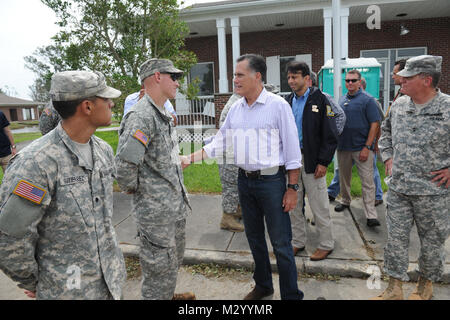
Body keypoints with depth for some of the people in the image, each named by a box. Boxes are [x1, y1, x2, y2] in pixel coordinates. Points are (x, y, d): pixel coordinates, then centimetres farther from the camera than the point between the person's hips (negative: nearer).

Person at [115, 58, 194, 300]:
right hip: (155, 209, -10)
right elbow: (125, 163, -32)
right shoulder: (141, 116, -22)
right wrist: (132, 189, -16)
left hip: (176, 204, 10)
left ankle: (168, 295, 47)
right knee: (160, 265, 7)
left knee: (175, 258, 25)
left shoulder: (163, 115, 11)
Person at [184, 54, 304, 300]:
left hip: (271, 181, -6)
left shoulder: (278, 105, -10)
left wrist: (293, 188, -11)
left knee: (281, 243, 2)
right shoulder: (236, 109, 7)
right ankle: (263, 286, 39)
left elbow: (292, 149, -9)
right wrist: (190, 158, 0)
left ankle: (291, 295, 22)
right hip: (245, 180, 6)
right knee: (254, 237, 19)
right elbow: (219, 143, 10)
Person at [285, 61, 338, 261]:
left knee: (319, 206, 4)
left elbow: (330, 135, -8)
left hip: (312, 161, -5)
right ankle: (298, 242, 28)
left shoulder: (319, 100, -5)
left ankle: (326, 244, 21)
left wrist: (323, 162, -14)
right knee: (293, 205, 12)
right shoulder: (287, 102, 11)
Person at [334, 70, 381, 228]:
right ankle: (345, 201, 37)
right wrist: (335, 142, 8)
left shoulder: (367, 100, -5)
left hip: (361, 148, -5)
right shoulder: (342, 100, 12)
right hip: (343, 146, 6)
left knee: (367, 181, -4)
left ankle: (371, 215, -1)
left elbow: (375, 124, -9)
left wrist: (367, 147, -16)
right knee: (344, 177, 17)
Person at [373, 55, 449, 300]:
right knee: (396, 237, 9)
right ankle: (394, 288, 23)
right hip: (397, 187, 4)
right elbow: (385, 130, 21)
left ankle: (426, 284, 38)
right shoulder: (399, 105, 3)